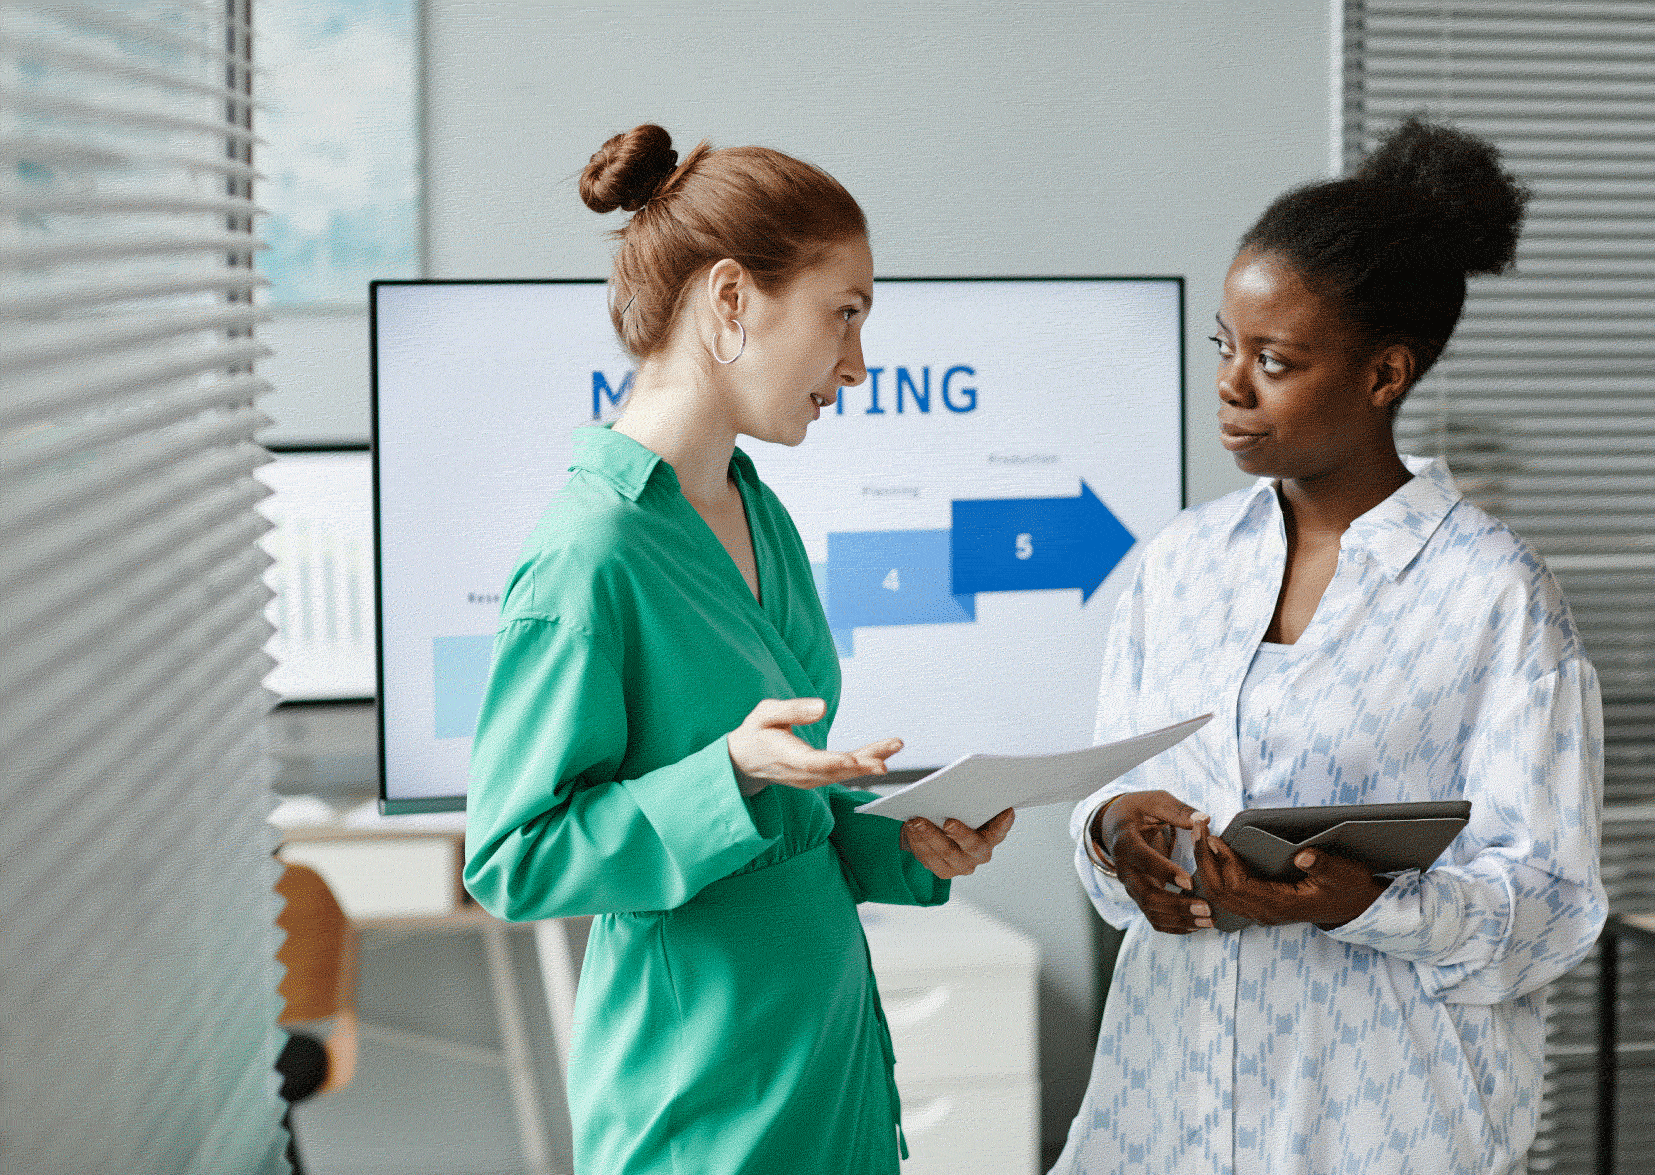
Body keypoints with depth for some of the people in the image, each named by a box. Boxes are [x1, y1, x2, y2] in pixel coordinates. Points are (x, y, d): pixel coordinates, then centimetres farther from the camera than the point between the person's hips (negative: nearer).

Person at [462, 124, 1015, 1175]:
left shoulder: (764, 522, 9)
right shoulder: (590, 556, -18)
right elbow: (512, 861, -17)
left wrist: (901, 838, 1)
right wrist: (732, 774, -26)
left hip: (828, 1043, 8)